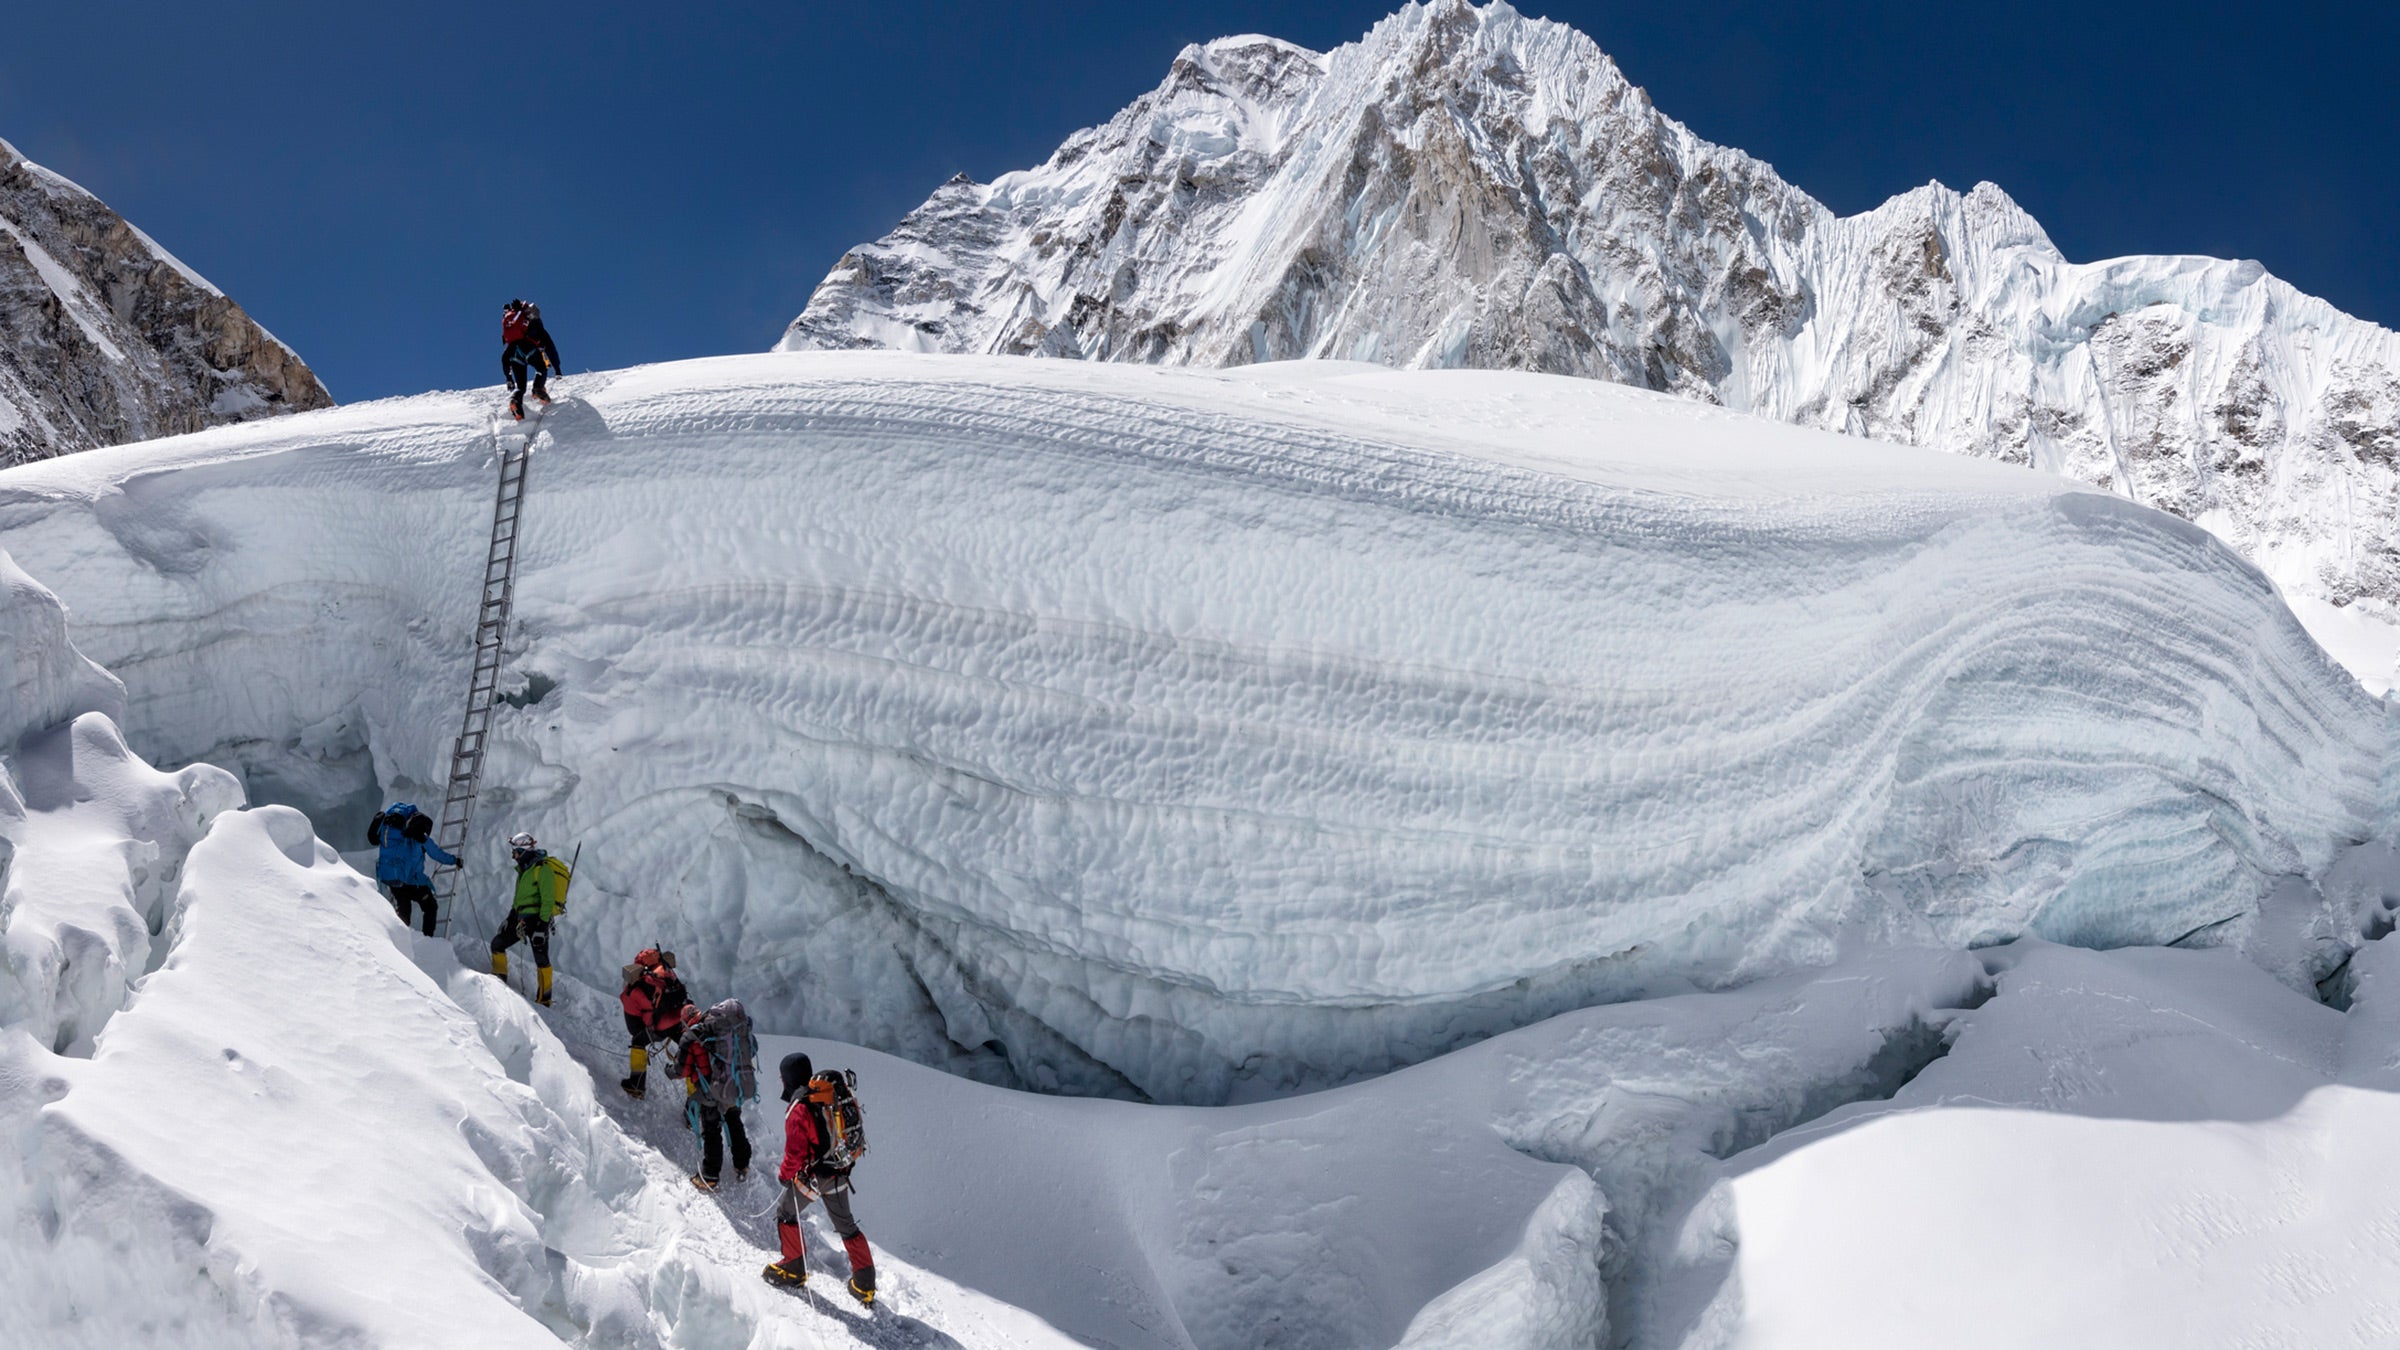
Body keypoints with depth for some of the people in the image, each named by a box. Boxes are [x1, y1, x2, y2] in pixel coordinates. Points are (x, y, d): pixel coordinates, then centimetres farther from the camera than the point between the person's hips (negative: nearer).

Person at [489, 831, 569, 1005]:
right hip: (521, 917, 10)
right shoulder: (525, 868, 16)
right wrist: (510, 917, 22)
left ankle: (544, 1000, -6)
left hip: (536, 918, -10)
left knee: (541, 958, -8)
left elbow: (548, 899, -19)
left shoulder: (543, 868, -14)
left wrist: (543, 923, -23)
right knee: (497, 943, 11)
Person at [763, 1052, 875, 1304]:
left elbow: (795, 1153, -20)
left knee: (786, 1213, 19)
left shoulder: (800, 1109, -24)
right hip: (840, 1173, 6)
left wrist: (785, 1175, -1)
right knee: (845, 1224, 18)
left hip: (812, 1176, -6)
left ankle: (795, 1268, 27)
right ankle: (865, 1285, 22)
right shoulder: (837, 1091, -4)